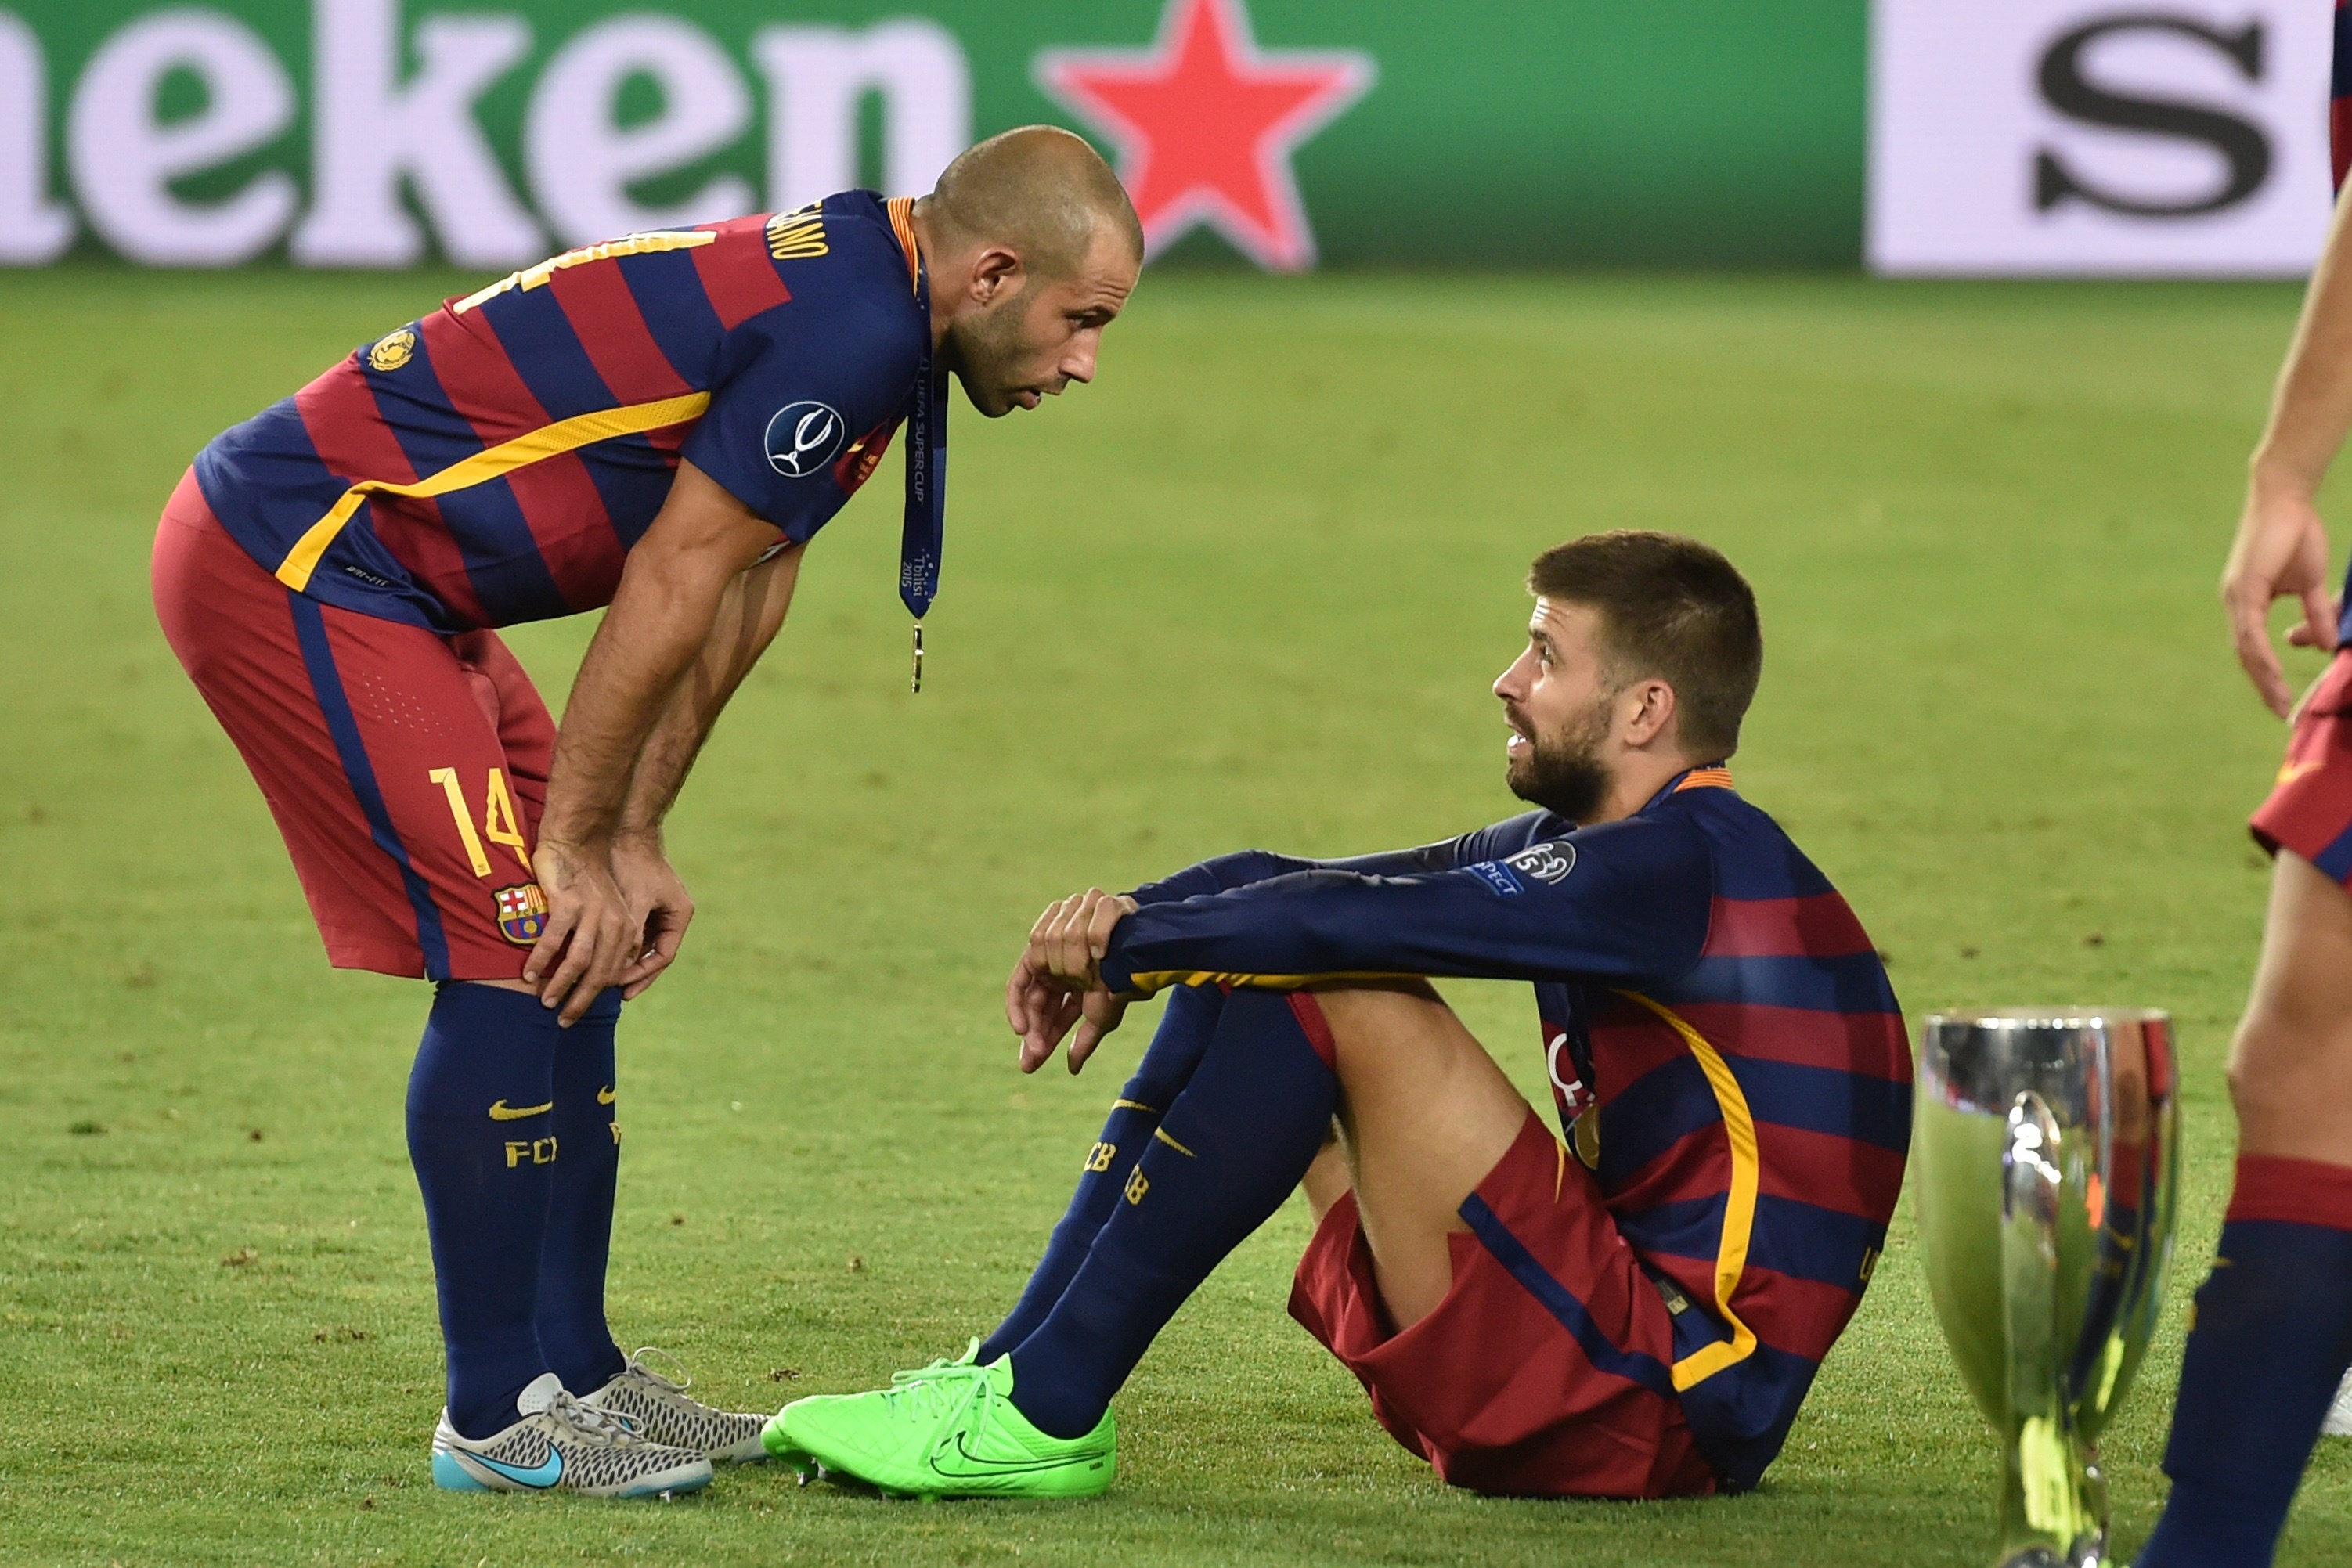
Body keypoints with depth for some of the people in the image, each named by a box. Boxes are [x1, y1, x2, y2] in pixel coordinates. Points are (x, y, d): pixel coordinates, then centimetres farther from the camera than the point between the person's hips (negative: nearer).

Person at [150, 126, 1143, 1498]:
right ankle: (498, 1419, -5)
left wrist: (631, 842, 11)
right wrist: (581, 843, -9)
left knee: (585, 952, 11)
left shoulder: (845, 294, 11)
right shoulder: (847, 330, -22)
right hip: (291, 560, -10)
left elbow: (738, 604, 14)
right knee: (519, 953, -11)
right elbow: (668, 594, -19)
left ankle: (572, 1367, 18)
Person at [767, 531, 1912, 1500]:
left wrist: (1130, 938, -10)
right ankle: (1016, 1374, 4)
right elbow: (1315, 891, 10)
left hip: (1672, 1403, -10)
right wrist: (1133, 927, -9)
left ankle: (1047, 1410, -18)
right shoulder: (1583, 843, 17)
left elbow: (1362, 919, -23)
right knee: (1239, 977, 10)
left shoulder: (1686, 864, -15)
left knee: (1338, 994, -19)